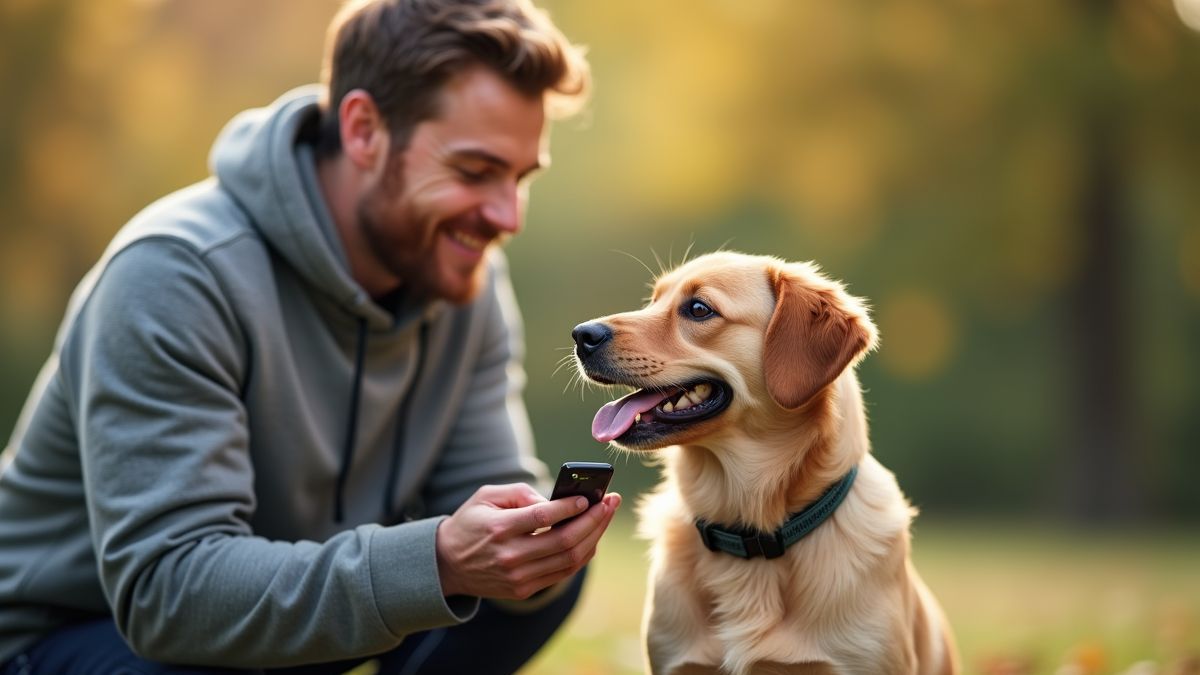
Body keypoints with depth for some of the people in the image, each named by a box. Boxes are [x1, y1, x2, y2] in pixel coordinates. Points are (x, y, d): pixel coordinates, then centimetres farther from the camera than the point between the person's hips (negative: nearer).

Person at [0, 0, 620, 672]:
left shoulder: (468, 275, -6)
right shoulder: (176, 273, -29)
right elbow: (163, 590, -36)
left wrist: (540, 539, -30)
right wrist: (436, 561, -47)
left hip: (287, 611, 6)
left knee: (550, 574, -11)